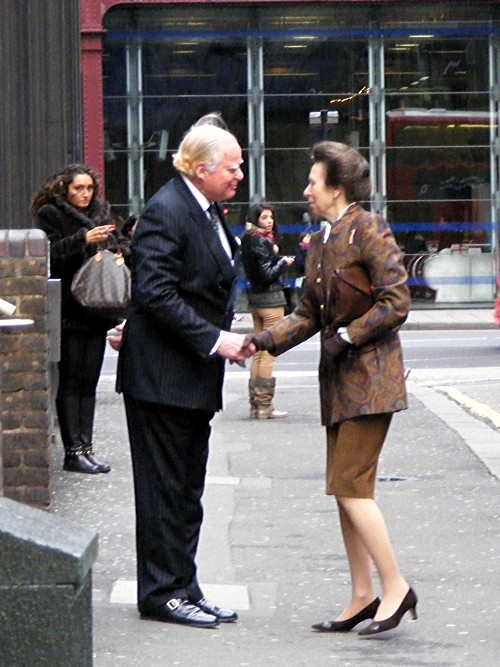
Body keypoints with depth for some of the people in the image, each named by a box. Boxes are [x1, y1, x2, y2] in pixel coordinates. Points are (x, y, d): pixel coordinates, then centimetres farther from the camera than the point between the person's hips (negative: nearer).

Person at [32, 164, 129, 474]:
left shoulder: (101, 214, 16)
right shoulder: (50, 215, -1)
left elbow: (119, 245, 15)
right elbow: (50, 254, -13)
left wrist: (121, 249, -8)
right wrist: (83, 239, -21)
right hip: (69, 311, -5)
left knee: (89, 381, 7)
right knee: (70, 380, -5)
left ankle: (86, 447, 9)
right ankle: (73, 451, -4)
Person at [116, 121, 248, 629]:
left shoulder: (209, 212, 15)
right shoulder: (166, 212, -16)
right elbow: (156, 294, -22)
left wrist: (227, 335, 9)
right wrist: (213, 339, -22)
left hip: (195, 377, 10)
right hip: (162, 375, -10)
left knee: (187, 491, 12)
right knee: (165, 488, -3)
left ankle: (182, 589, 18)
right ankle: (163, 592, 3)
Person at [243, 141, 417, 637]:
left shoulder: (368, 230, -10)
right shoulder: (319, 242, 15)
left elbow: (396, 302, -14)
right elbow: (309, 314, 17)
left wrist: (346, 337, -14)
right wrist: (266, 340, 4)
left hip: (369, 377, -9)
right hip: (337, 381, 9)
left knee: (350, 486, -11)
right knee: (346, 489, 8)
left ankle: (395, 587, -3)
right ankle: (362, 597, 13)